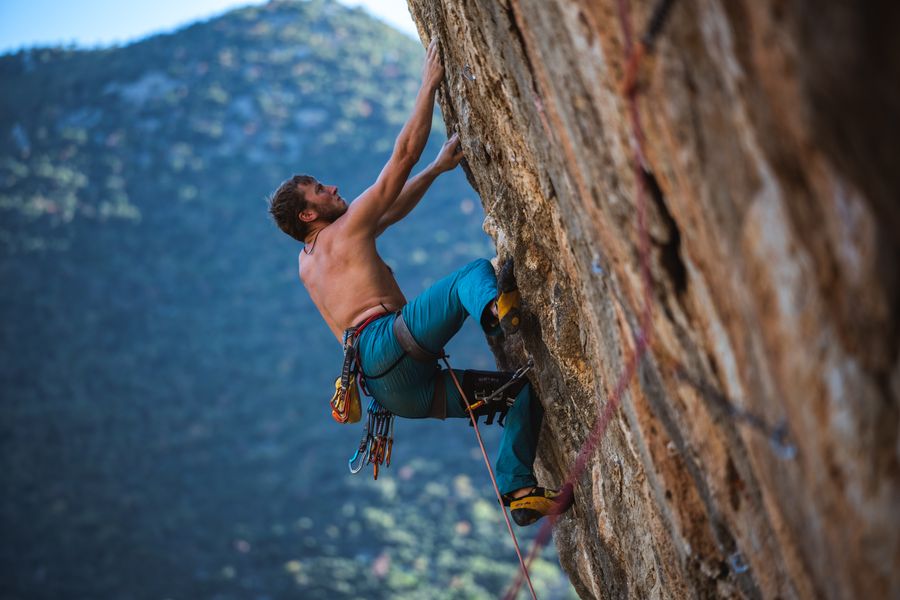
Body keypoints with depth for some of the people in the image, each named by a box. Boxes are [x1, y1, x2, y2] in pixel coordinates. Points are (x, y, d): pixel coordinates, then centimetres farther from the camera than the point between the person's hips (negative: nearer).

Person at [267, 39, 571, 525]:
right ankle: (496, 309, -52)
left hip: (403, 390, 9)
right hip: (385, 345, -9)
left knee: (524, 387, 8)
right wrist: (430, 84, 13)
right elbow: (404, 152, 5)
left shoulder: (308, 261, 32)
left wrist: (439, 168, 42)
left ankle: (518, 489, -5)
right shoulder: (346, 228, 8)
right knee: (475, 272, -17)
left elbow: (394, 210, 42)